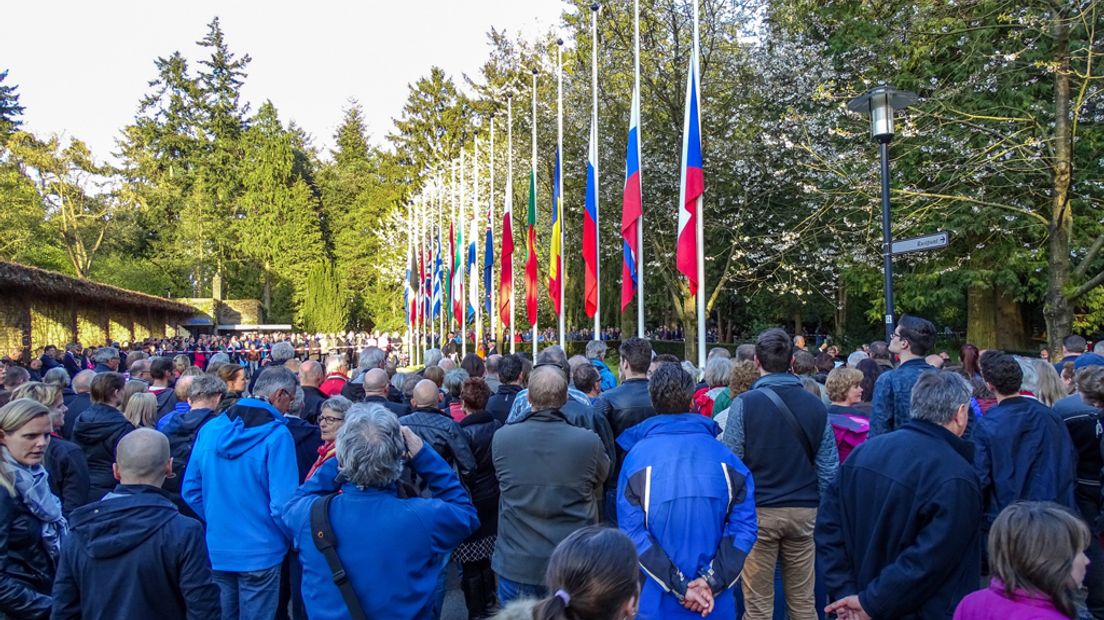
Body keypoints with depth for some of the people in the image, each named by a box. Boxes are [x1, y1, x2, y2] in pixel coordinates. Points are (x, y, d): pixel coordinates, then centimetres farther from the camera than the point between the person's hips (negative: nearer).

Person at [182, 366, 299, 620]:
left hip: (216, 550, 5)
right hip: (259, 553, -5)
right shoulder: (277, 435, -17)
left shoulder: (210, 429, 1)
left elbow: (190, 491, 5)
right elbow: (282, 504, -21)